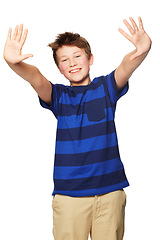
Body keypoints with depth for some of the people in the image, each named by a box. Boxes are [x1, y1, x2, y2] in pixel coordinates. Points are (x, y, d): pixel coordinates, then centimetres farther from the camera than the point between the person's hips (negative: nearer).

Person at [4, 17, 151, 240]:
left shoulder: (105, 87, 7)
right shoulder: (58, 96, 7)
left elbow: (126, 67, -14)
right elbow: (35, 77, -14)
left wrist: (142, 50, -37)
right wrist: (13, 62, -36)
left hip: (110, 190, 0)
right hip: (68, 193, 0)